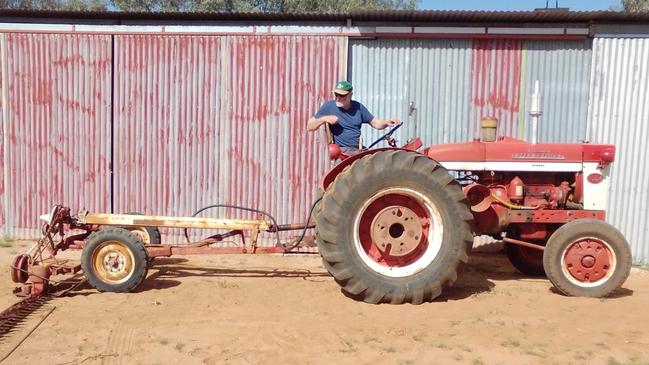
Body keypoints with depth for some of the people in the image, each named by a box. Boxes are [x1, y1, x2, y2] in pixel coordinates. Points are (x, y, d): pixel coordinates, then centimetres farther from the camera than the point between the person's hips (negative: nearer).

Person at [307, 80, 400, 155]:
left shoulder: (358, 107, 12)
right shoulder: (329, 106, 3)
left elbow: (375, 123, 16)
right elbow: (309, 127, 4)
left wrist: (386, 122, -6)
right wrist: (324, 119, -13)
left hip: (358, 150, 4)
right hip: (340, 151, -4)